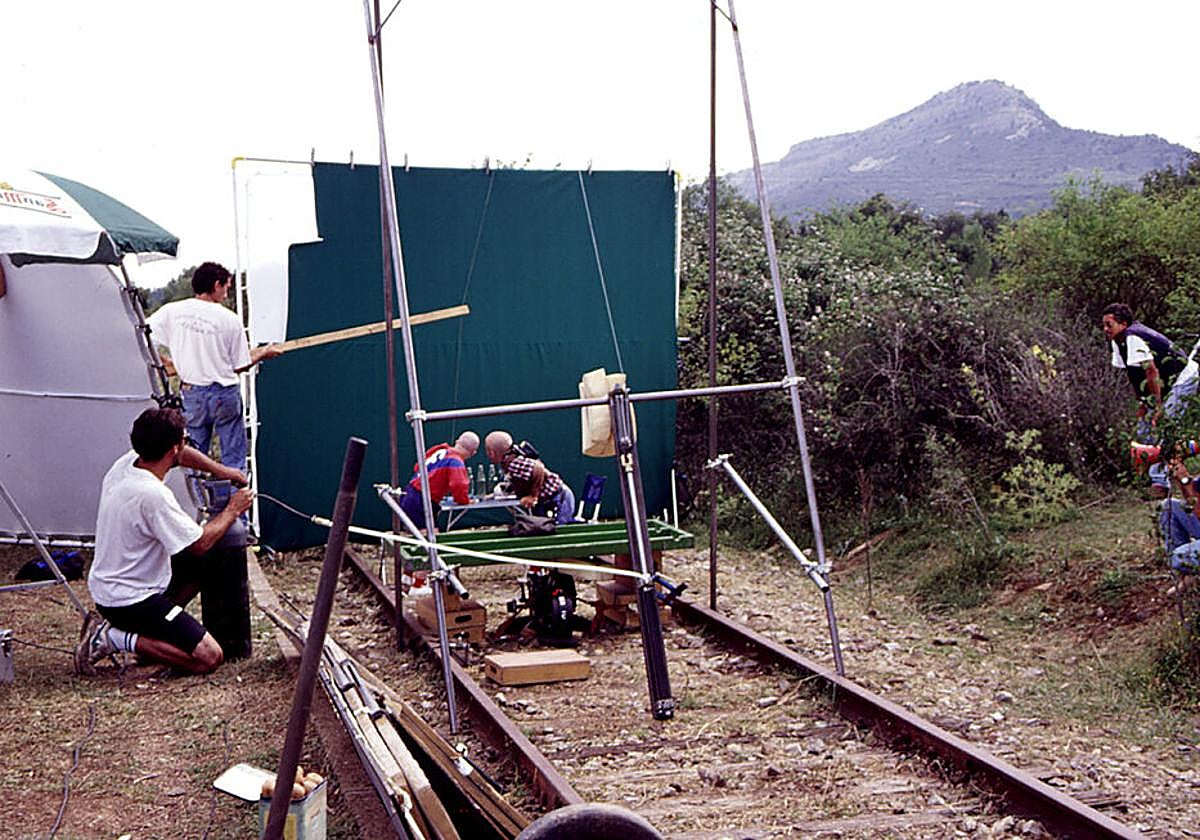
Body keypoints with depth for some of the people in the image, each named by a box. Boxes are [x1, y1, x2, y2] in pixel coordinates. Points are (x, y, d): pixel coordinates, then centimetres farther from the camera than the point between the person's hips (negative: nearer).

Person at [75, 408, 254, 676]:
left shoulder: (125, 462, -2)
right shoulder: (153, 496, -29)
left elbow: (180, 453, 20)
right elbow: (200, 543, -18)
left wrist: (218, 470, 14)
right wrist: (233, 510, -4)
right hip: (128, 601, -10)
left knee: (203, 565, 22)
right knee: (209, 657, -15)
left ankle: (151, 625, 13)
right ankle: (115, 639, -8)